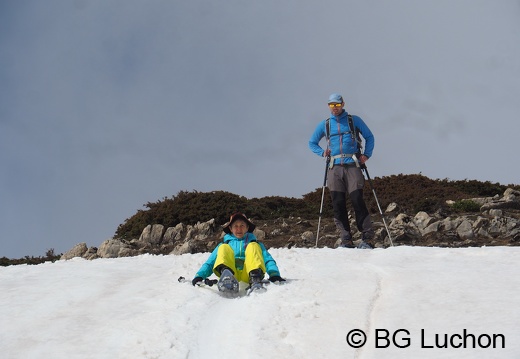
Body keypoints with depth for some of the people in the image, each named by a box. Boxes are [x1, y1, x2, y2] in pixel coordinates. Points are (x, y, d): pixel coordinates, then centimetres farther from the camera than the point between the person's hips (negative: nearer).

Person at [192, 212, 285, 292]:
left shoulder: (255, 242, 31)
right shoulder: (224, 243, 33)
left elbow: (268, 259, 14)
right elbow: (209, 263, 20)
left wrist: (274, 274, -9)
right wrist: (199, 276, -2)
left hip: (247, 276, 0)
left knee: (253, 246, -17)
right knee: (224, 248, -19)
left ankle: (255, 279, -44)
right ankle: (227, 275, -50)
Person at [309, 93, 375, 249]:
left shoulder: (354, 120, 10)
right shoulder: (324, 124, 16)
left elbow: (369, 137, 16)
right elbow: (312, 143, 25)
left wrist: (366, 154, 2)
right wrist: (322, 152, 6)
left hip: (352, 166, -3)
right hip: (334, 167, 3)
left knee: (357, 201, -13)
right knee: (338, 205, -3)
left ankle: (367, 238, -10)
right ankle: (346, 240, 0)